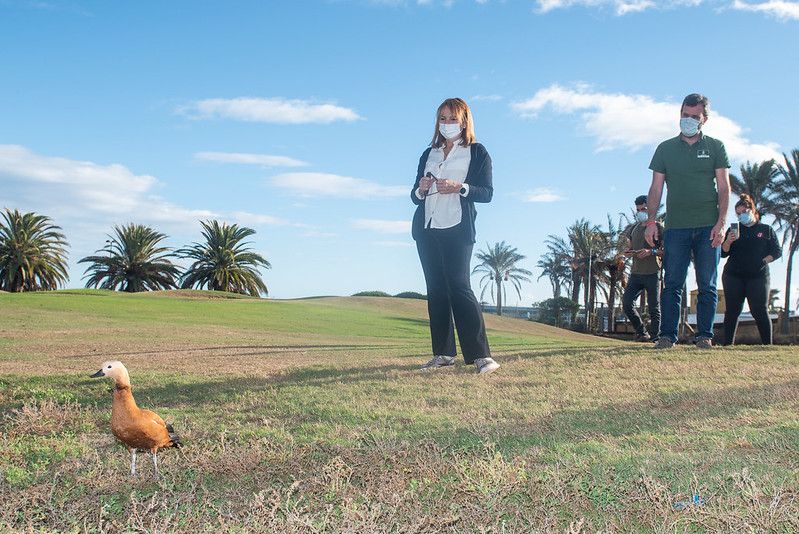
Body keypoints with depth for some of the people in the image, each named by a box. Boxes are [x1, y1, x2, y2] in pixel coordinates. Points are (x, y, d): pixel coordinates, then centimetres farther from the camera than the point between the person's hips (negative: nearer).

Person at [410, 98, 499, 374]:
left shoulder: (477, 152, 7)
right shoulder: (429, 154, 21)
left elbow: (487, 192, -1)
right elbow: (415, 195, 20)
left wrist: (459, 188, -17)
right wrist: (421, 189, -3)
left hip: (457, 229, -5)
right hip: (427, 228, 5)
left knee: (459, 286, -15)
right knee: (435, 289, 2)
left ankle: (481, 355, -14)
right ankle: (443, 353, 6)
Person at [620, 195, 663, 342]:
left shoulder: (658, 227, 1)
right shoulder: (633, 228, 17)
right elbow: (627, 244, 28)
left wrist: (651, 252, -18)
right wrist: (628, 252, 4)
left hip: (652, 274, -5)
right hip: (635, 273, 5)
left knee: (654, 308, -4)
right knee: (626, 302, -8)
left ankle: (655, 337, 3)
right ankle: (641, 332, 8)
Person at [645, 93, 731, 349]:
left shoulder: (715, 147, 10)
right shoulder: (666, 148, 11)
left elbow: (723, 187, 5)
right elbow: (656, 188, 8)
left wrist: (721, 222, -7)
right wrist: (651, 221, -3)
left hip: (708, 227, 0)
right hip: (675, 227, 0)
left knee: (707, 286, 0)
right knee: (672, 284, -3)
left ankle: (704, 335, 5)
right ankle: (667, 335, -2)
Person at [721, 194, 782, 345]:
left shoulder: (767, 230, 13)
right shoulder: (734, 230, 16)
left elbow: (777, 251, 7)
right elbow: (723, 253, 7)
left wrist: (764, 261, -10)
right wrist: (728, 241, -12)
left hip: (758, 276, -1)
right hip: (733, 276, 1)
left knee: (760, 310, -8)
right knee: (732, 311, -3)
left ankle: (768, 345, -5)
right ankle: (728, 345, -4)